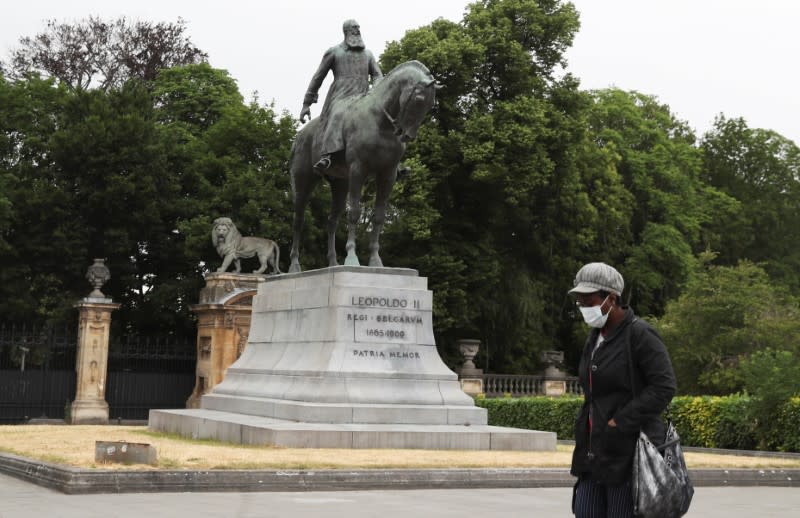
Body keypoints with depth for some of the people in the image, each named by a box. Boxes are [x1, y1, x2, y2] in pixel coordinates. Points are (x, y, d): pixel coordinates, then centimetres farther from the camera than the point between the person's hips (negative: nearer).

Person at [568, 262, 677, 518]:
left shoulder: (640, 334, -12)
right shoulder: (596, 335, 13)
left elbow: (664, 387, -17)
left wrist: (620, 423, -19)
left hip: (629, 450, -8)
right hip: (595, 450, 8)